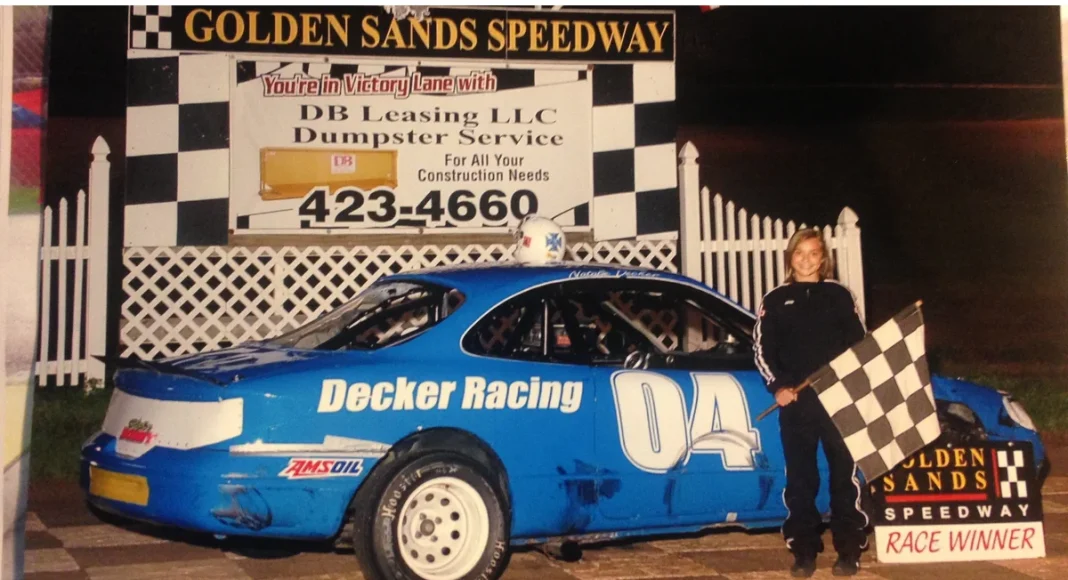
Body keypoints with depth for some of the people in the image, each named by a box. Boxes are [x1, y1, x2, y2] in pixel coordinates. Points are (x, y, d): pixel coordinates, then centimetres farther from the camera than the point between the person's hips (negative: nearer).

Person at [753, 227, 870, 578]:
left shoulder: (839, 295, 9)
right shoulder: (776, 300, 8)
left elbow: (859, 343, 9)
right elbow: (763, 349, 6)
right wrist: (778, 386, -8)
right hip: (796, 401, 0)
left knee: (844, 473, 0)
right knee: (800, 477, 3)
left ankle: (849, 551, 7)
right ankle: (804, 552, 10)